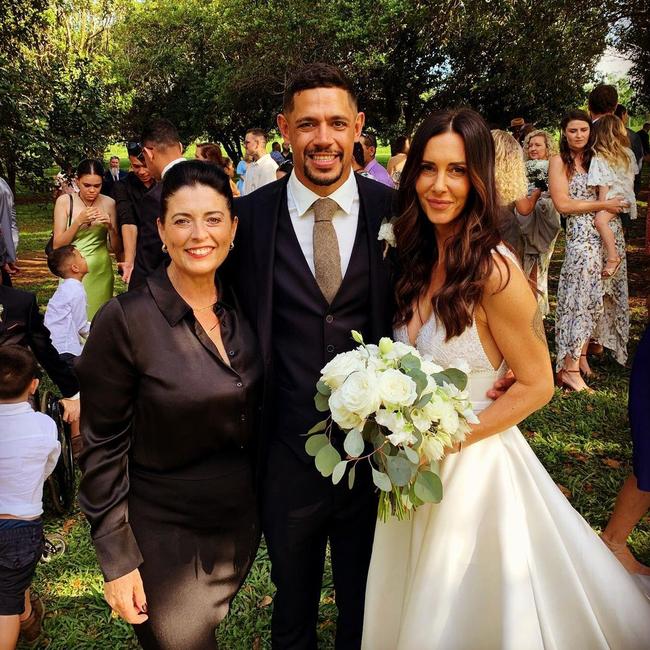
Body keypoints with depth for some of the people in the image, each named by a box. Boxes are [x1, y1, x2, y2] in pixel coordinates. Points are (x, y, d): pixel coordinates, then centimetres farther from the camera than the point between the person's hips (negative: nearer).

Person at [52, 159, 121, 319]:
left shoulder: (109, 203, 0)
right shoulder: (64, 201, -2)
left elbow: (117, 248, 3)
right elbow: (57, 245, -5)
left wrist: (111, 227, -15)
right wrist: (79, 221, -17)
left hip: (100, 272, 1)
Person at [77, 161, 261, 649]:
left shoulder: (241, 308, -4)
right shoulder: (126, 320, -20)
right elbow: (104, 446, -15)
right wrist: (117, 559, -12)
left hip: (241, 525, 5)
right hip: (164, 536, -5)